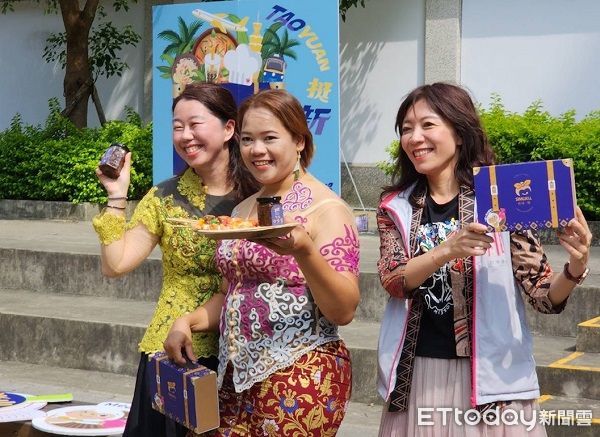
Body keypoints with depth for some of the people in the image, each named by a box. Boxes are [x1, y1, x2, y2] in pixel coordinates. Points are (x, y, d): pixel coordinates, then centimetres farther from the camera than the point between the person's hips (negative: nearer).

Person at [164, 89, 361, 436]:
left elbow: (344, 311, -17)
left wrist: (303, 251, -30)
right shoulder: (243, 210, 11)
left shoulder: (326, 208, -10)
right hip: (235, 375, 7)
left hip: (301, 380, -7)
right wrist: (189, 321, 3)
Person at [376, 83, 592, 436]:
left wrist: (574, 270, -27)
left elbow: (544, 296, -6)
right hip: (418, 375, 3)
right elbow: (393, 281, -10)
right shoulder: (396, 207, 5)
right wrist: (448, 250, -27)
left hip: (491, 374, -2)